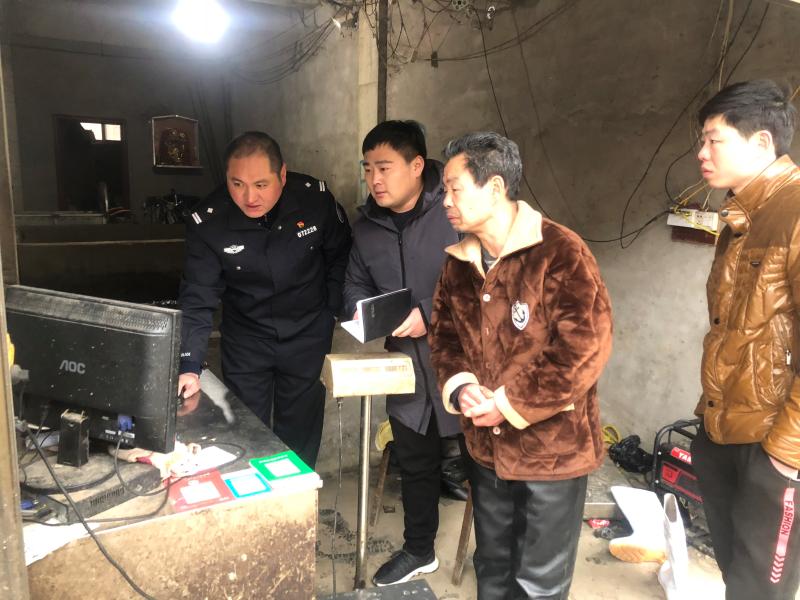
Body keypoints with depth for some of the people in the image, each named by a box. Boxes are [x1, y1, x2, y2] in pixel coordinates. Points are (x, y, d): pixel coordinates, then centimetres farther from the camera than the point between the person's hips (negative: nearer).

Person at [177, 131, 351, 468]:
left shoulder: (316, 198, -17)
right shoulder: (207, 222, -19)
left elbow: (339, 255, 0)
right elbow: (198, 299, -18)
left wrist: (331, 310, -2)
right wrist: (190, 367, -26)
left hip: (308, 335, 1)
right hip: (245, 339, 0)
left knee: (301, 435, 14)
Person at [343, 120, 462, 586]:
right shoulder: (367, 227, 7)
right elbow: (356, 283, 18)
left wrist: (430, 314, -23)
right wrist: (360, 308, -4)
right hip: (406, 368, 6)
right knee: (416, 464, 22)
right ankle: (419, 551, 44)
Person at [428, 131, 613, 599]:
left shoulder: (560, 252, -18)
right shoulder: (460, 262, 3)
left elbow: (586, 345, -22)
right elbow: (443, 333, 11)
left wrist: (510, 405, -20)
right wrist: (459, 386, -9)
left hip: (553, 447, -6)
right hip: (485, 446, 6)